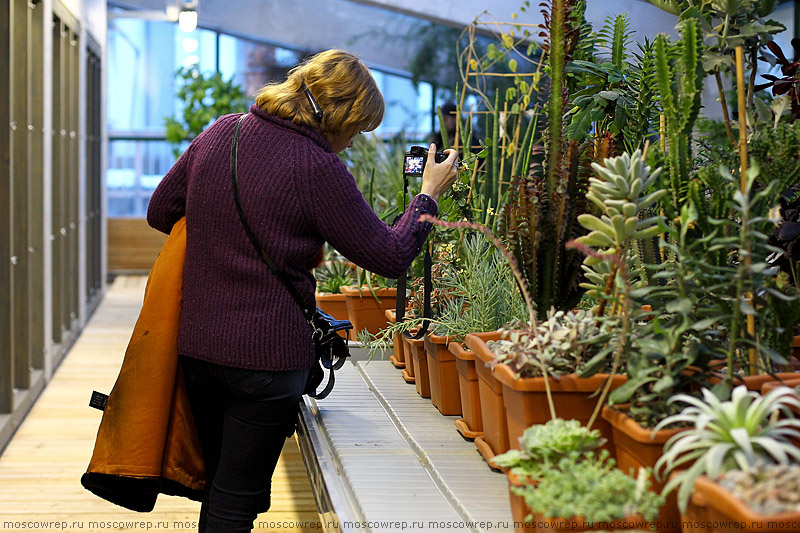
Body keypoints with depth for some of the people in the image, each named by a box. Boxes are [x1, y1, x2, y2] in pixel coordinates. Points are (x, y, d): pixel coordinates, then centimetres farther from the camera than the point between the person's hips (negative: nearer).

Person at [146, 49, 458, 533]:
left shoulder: (219, 134, 4)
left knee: (219, 486, 21)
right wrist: (428, 197, 8)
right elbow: (390, 258, -7)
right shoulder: (319, 170, -15)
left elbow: (160, 212, 15)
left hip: (196, 345, 6)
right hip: (266, 356, -6)